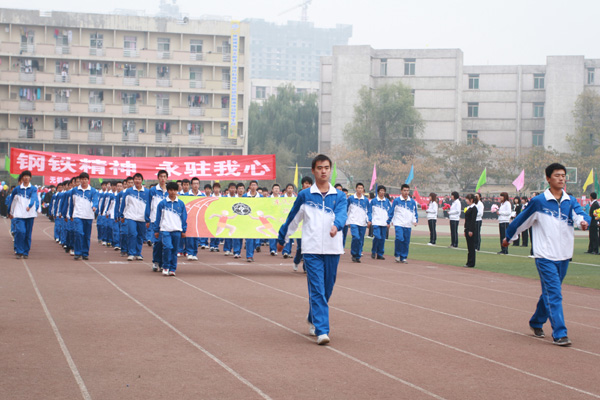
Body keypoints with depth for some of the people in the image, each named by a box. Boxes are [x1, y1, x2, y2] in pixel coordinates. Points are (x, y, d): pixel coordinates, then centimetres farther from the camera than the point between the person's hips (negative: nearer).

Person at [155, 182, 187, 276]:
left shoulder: (181, 204, 7)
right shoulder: (162, 203, 2)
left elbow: (184, 218, 12)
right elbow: (158, 217, 7)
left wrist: (184, 230, 9)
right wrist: (156, 230, 6)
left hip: (177, 231, 2)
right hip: (165, 230, -2)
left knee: (174, 250, 6)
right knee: (167, 247, -18)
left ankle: (172, 269, 16)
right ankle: (165, 267, -2)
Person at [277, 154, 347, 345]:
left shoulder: (339, 196, 6)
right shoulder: (304, 195, 4)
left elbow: (342, 213, -13)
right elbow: (292, 219, 15)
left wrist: (336, 225, -35)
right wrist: (282, 239, 22)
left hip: (333, 249, 2)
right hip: (312, 249, -2)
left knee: (327, 290, 12)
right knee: (317, 290, -11)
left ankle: (313, 320, 34)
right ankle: (322, 331, -15)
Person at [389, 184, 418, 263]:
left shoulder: (412, 202, 9)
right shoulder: (396, 200, -1)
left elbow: (415, 212, 17)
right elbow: (391, 211, 4)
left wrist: (415, 221, 4)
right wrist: (389, 220, 2)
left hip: (408, 225, 4)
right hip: (398, 224, -4)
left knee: (406, 242, 4)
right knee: (399, 238, -20)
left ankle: (403, 257, 14)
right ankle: (397, 255, -2)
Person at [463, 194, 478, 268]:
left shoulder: (474, 208, -12)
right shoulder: (468, 208, 15)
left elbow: (473, 220, -17)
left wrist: (471, 230, -20)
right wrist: (465, 230, 18)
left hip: (471, 229, -9)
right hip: (468, 229, 9)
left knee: (471, 246, -5)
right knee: (469, 246, 11)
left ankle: (471, 263, -2)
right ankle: (469, 262, 15)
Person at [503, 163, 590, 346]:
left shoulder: (570, 201, 5)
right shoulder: (538, 201, -6)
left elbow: (579, 214, -12)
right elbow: (521, 220, 5)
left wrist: (583, 221, -35)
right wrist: (508, 237, 14)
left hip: (564, 256, 5)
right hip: (545, 255, -5)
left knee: (550, 292, 17)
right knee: (554, 294, -12)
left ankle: (536, 322, 36)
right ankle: (559, 334, -14)